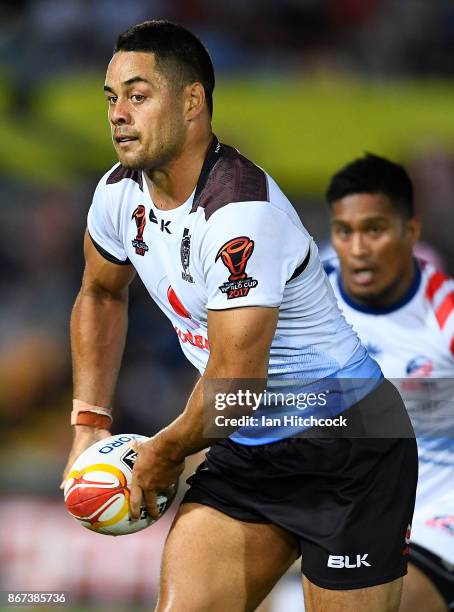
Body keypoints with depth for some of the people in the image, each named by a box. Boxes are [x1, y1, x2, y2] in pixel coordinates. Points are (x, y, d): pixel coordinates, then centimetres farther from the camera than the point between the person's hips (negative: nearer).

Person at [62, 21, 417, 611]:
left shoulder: (241, 214, -27)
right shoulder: (120, 193, -1)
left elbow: (233, 392, -25)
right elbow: (101, 295, 21)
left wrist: (163, 453, -8)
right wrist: (89, 425, 13)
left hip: (350, 451, -7)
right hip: (250, 449, 7)